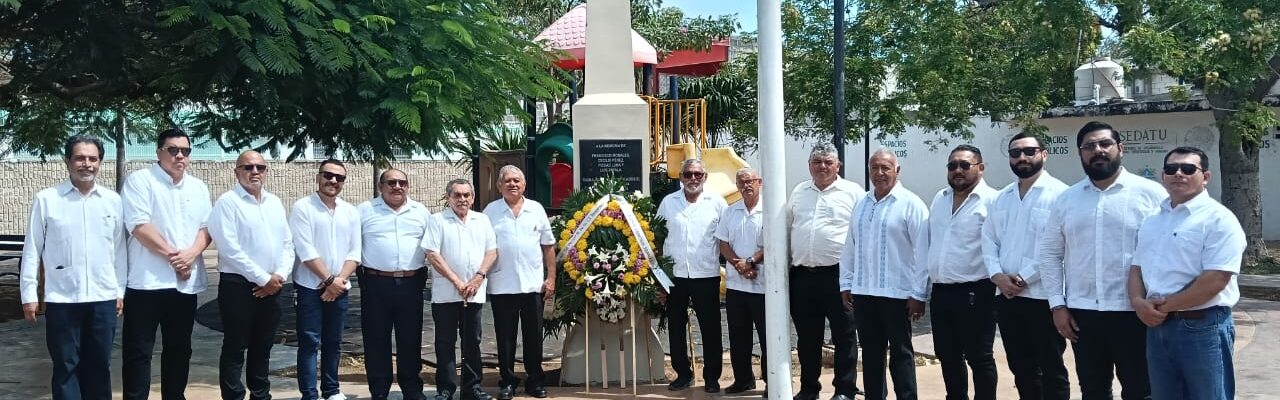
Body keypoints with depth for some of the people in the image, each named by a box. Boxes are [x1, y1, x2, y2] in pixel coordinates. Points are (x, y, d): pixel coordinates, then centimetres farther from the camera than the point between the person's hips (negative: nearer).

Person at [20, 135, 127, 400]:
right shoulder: (46, 199, -1)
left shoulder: (113, 200, 5)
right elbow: (32, 249, 1)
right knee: (65, 367, 5)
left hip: (103, 298, 2)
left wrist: (120, 290, 9)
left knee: (99, 365, 11)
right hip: (61, 299, -2)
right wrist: (29, 293, -1)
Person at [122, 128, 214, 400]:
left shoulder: (198, 188, 13)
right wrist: (173, 255, -13)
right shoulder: (140, 181, -4)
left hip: (186, 282, 5)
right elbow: (139, 226, -13)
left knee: (179, 348, 14)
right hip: (148, 281, -5)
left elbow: (206, 227, 8)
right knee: (139, 350, 0)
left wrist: (191, 254, -11)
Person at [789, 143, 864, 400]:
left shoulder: (852, 192, -2)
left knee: (844, 336, 3)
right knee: (807, 336, 12)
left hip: (838, 274, -4)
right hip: (802, 274, 5)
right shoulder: (799, 192, 13)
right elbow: (787, 229, 20)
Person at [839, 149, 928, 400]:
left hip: (896, 293, -5)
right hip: (863, 292, 6)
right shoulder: (862, 205, 12)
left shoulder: (910, 204, -7)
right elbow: (850, 247, 14)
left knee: (900, 352, 4)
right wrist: (846, 284, 10)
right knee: (871, 352, 13)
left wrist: (919, 294, -12)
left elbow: (922, 252, -10)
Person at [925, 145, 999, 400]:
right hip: (940, 292, 7)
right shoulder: (939, 199, 13)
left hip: (975, 293, -7)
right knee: (948, 356, 15)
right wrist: (924, 287, 16)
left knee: (979, 358, 2)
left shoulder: (992, 200, -9)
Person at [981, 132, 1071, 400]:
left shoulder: (1059, 194, -7)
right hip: (1007, 297, 6)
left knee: (1051, 370, 4)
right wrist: (998, 275, -5)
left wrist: (1024, 278, -16)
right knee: (1021, 368, 15)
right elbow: (989, 240, 13)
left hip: (1044, 296, -6)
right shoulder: (1001, 198, 15)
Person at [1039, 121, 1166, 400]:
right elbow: (1049, 253, 11)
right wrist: (1057, 304, 3)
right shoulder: (1066, 199, 8)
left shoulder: (1151, 193, -3)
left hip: (1134, 312, -3)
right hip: (1082, 313, 4)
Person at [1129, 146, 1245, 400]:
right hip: (1157, 327, 7)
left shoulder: (1218, 219, -10)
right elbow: (1137, 267, 14)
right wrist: (1138, 302, -6)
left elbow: (1215, 279, -19)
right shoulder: (1153, 220, 14)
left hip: (1203, 327, -7)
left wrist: (1165, 306, -14)